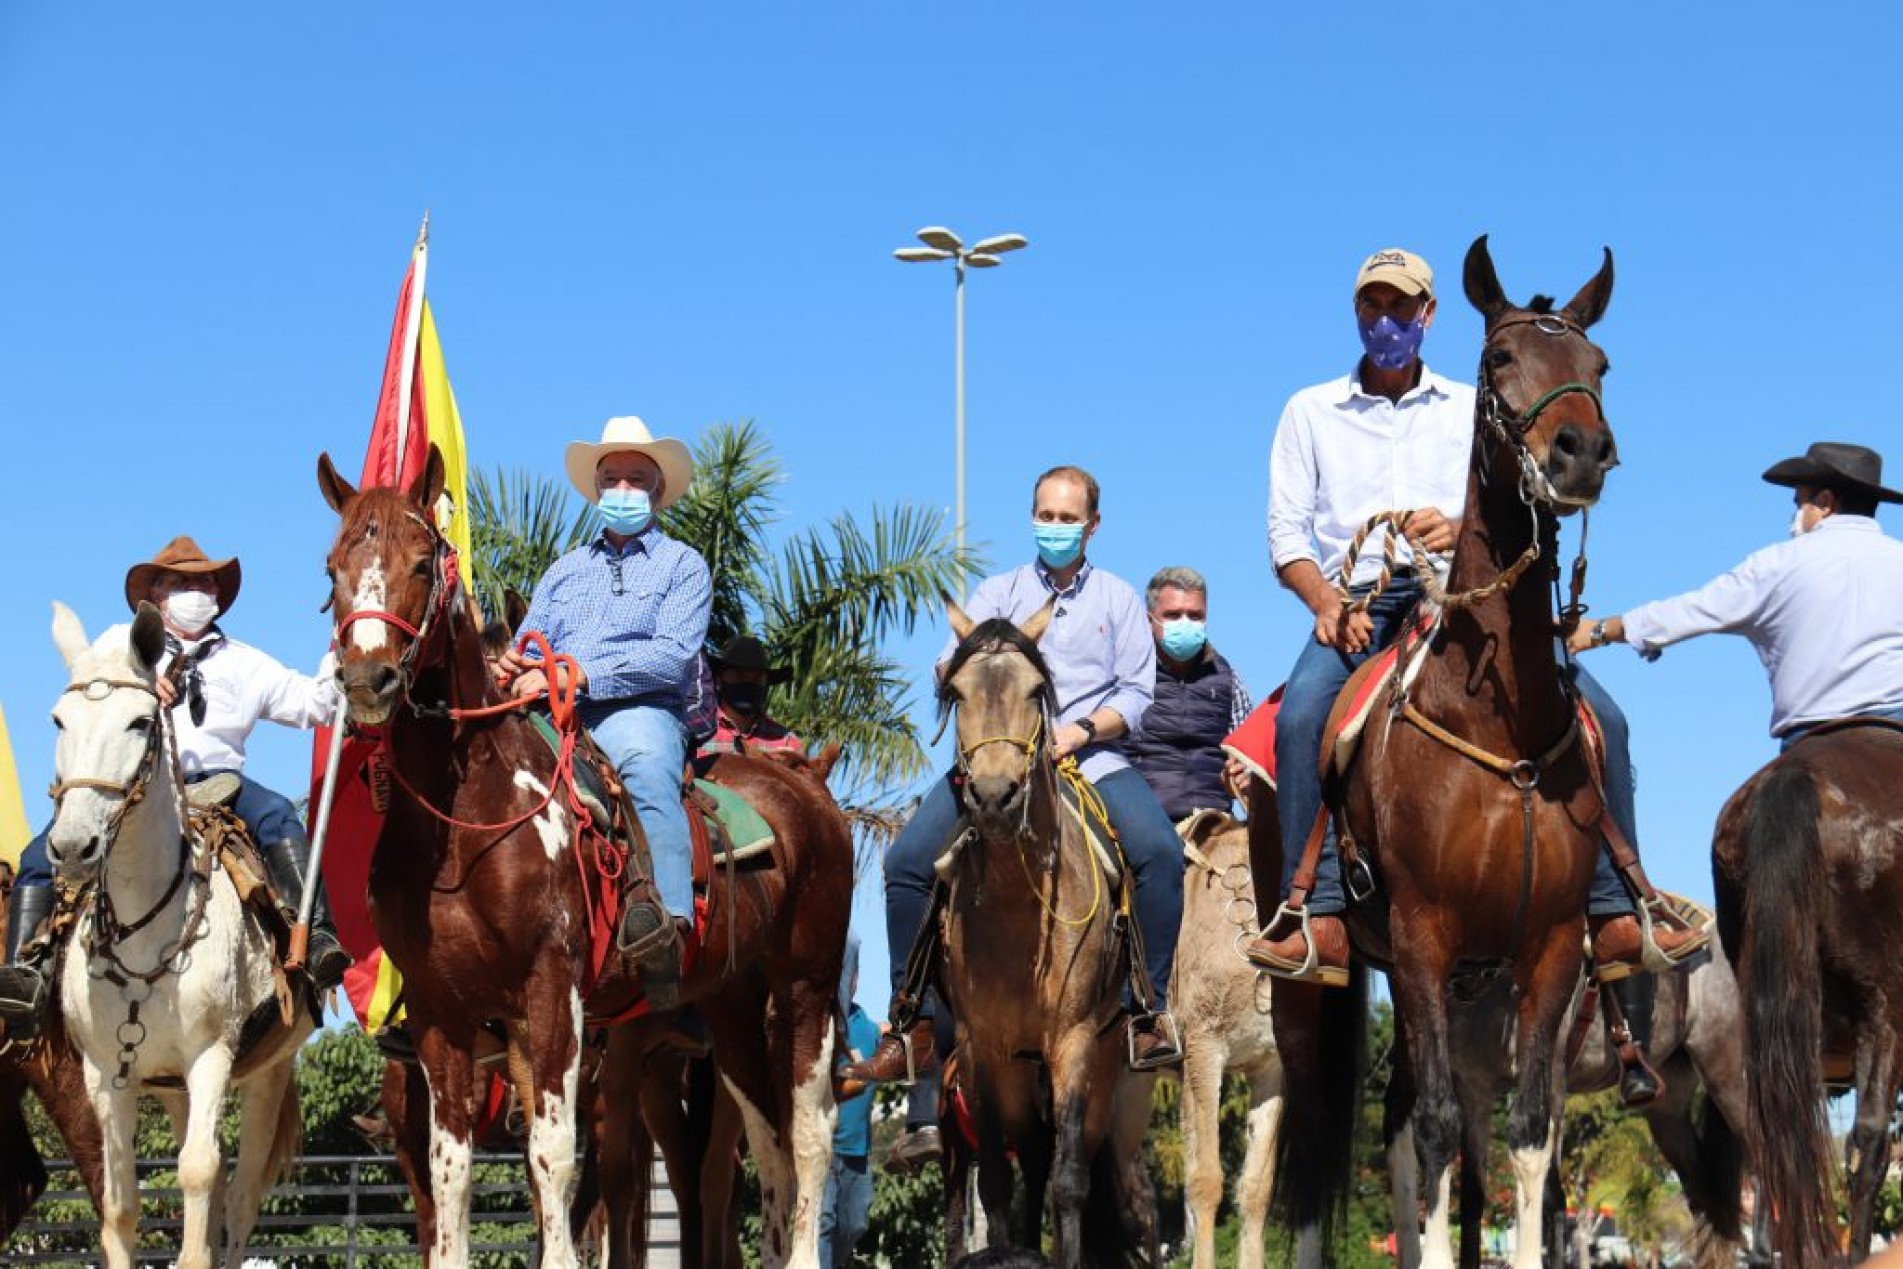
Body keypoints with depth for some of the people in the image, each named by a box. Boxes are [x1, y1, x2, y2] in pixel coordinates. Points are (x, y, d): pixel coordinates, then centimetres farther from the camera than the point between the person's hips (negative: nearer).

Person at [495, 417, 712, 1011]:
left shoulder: (682, 564, 13)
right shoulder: (565, 569, 29)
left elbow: (673, 656, -4)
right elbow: (530, 648, 21)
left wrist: (579, 673, -14)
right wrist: (515, 667, -7)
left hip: (640, 710, -5)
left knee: (645, 758, -40)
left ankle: (667, 930, -53)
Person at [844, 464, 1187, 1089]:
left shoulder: (1119, 599, 15)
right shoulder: (999, 593, 16)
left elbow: (1136, 693, 6)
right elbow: (950, 668, 4)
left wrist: (1084, 730, -12)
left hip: (1092, 754, -1)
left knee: (1160, 852, -27)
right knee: (908, 860, -16)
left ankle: (1150, 1010, -15)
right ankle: (913, 1024, -5)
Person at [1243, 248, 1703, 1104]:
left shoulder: (1471, 410, 18)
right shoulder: (1310, 412, 16)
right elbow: (1286, 534, 8)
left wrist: (1463, 526, -17)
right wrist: (1326, 602, -12)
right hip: (1356, 602, -1)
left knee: (1598, 716, -19)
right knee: (1301, 714, -34)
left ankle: (1615, 915, -17)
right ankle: (1319, 917, -38)